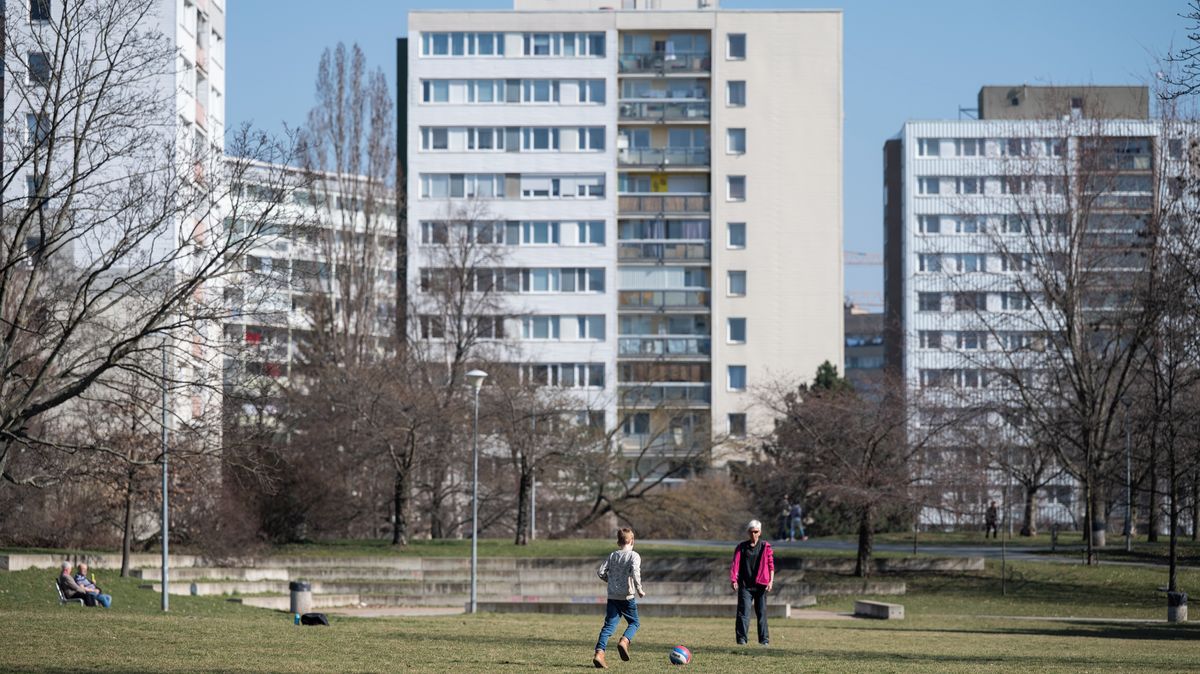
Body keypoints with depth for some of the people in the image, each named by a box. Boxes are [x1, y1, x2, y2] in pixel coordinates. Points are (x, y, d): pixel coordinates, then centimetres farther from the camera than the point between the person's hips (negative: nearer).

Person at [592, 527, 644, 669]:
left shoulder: (613, 555, 9)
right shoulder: (634, 556, -4)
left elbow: (600, 571, 5)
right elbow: (635, 572, -21)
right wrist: (639, 589, -13)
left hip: (612, 597, 4)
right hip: (627, 597, -4)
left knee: (609, 626, 1)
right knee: (634, 622, 14)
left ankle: (599, 653, -14)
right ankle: (624, 641, -13)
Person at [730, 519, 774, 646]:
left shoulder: (765, 547, 5)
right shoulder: (741, 547, 6)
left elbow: (771, 564, 3)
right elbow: (735, 564, 0)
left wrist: (771, 580, -9)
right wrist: (733, 579, -14)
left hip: (761, 585, 0)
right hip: (745, 585, 0)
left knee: (761, 612, 4)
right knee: (743, 612, -8)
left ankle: (764, 640, 10)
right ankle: (741, 639, -8)